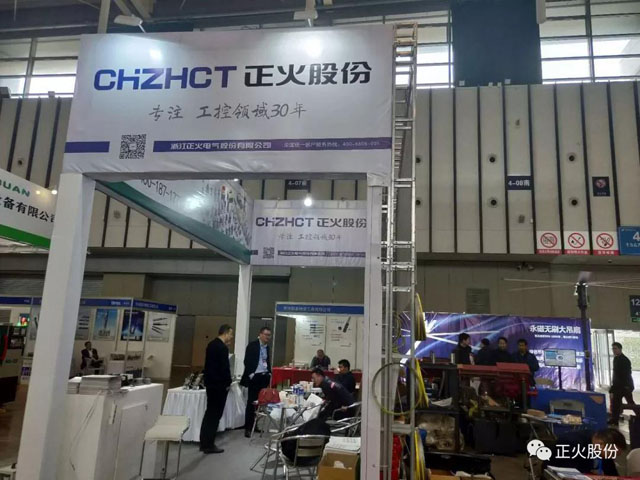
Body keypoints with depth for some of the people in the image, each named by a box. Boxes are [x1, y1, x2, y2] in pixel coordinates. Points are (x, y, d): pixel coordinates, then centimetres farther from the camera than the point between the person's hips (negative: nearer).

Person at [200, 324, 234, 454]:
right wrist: (228, 383, -8)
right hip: (219, 385, -9)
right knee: (215, 415, -1)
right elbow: (225, 367, -19)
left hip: (210, 382, 9)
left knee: (209, 413, 15)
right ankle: (209, 445, 5)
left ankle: (204, 443, 21)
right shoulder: (222, 347, -19)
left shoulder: (212, 344, 10)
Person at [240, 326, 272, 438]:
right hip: (254, 377, -6)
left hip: (264, 377, 6)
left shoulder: (267, 347, 12)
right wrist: (250, 374, -15)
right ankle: (247, 428, 5)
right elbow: (247, 361, -11)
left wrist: (269, 374, 12)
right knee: (251, 402, -2)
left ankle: (255, 425, 17)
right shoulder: (252, 345, -8)